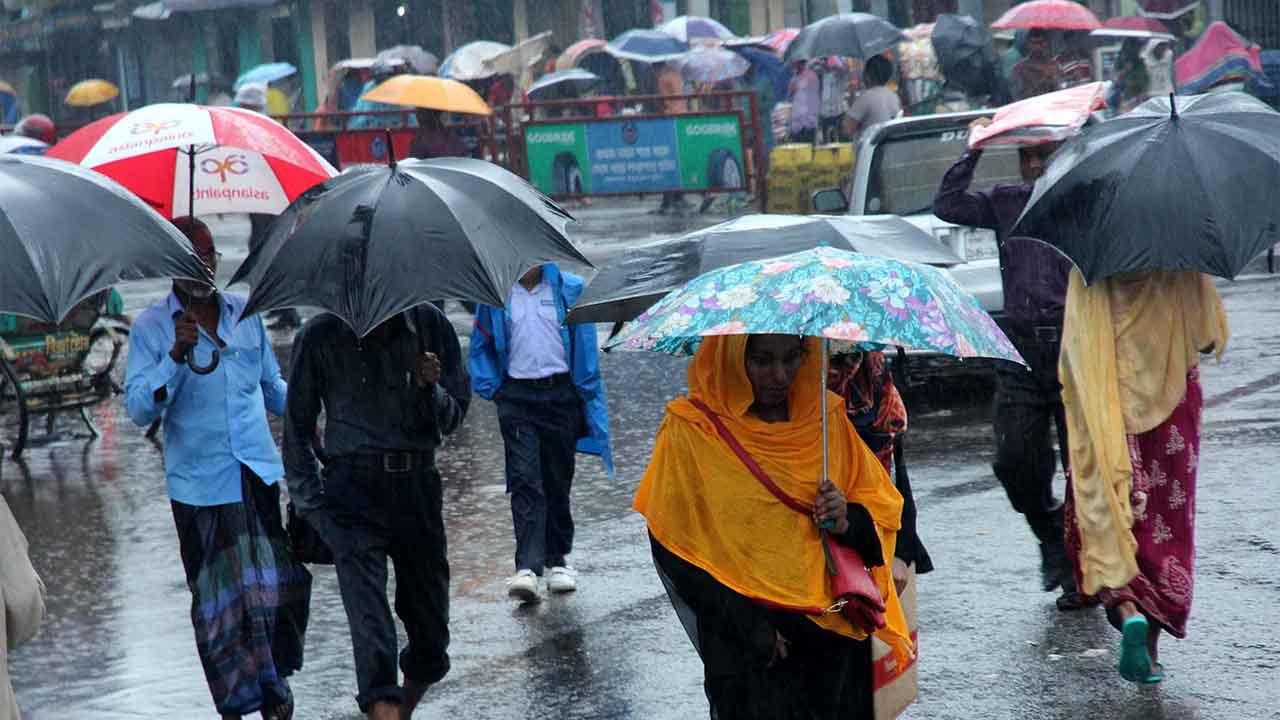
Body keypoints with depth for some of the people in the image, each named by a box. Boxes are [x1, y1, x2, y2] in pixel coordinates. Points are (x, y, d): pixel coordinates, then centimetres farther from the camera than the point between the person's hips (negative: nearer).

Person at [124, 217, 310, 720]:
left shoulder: (245, 312, 10)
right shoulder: (151, 326, -2)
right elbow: (138, 409, -11)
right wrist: (176, 355, -23)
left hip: (260, 472, 3)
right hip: (200, 484, -3)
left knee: (282, 581, 0)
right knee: (218, 598, 2)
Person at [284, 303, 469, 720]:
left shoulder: (430, 325, 6)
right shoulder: (320, 337, 1)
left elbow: (453, 419, 11)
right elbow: (297, 428, 8)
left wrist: (429, 389, -10)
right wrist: (310, 504, 1)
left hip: (417, 483, 3)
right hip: (352, 486, -3)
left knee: (430, 626, 9)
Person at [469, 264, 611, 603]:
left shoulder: (569, 289, 4)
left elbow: (585, 346, 6)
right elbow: (481, 345, 15)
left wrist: (586, 393, 1)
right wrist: (490, 387, 4)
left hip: (561, 394, 1)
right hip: (516, 395, -1)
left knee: (558, 481, 9)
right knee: (524, 479, -12)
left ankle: (557, 559, 24)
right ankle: (527, 567, -20)